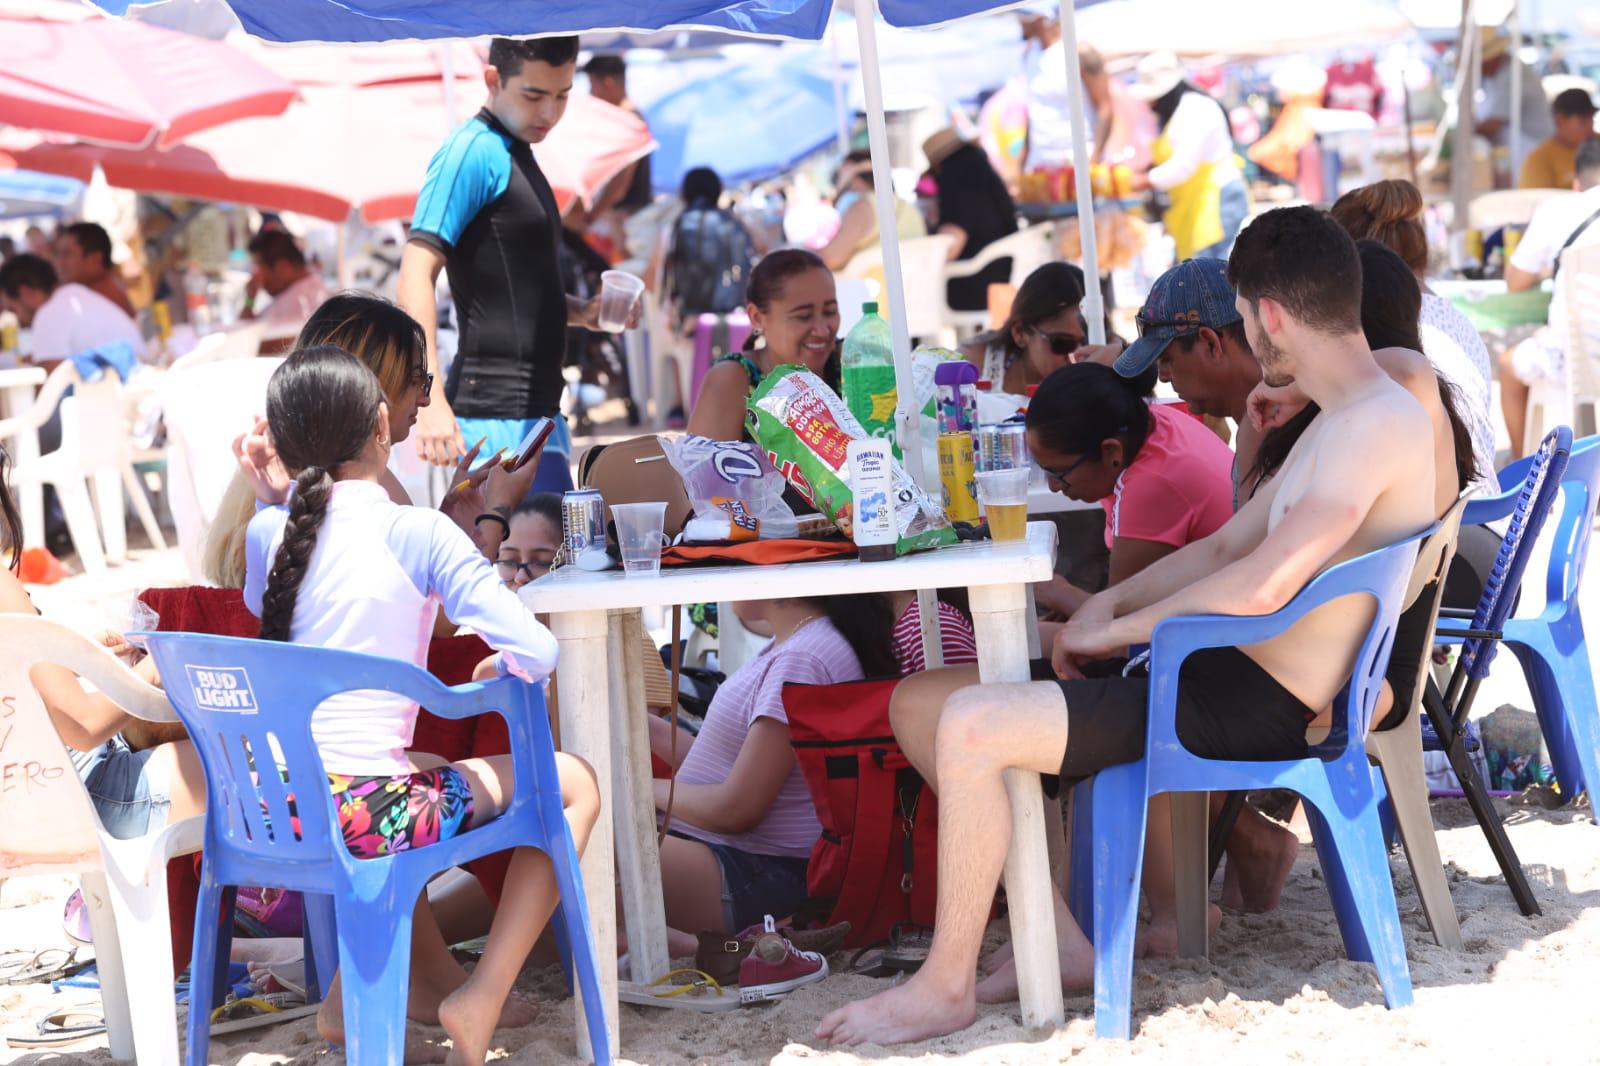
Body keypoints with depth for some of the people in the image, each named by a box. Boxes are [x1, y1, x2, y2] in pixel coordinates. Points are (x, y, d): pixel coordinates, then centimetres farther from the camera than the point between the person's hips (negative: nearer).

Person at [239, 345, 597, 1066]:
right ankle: (483, 998, 3)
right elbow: (536, 653, -13)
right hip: (366, 814, -6)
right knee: (574, 783, 13)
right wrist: (498, 669, 9)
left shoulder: (267, 532, 2)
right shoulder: (417, 533, -10)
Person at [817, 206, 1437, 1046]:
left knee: (972, 725, -23)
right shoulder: (1340, 420, 17)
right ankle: (1059, 940, 3)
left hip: (1257, 709, -11)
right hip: (1228, 677, 11)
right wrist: (1108, 603, 7)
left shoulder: (1378, 424, -17)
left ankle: (945, 987, -9)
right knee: (922, 699, 7)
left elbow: (1262, 585, -26)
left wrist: (1117, 631, -14)